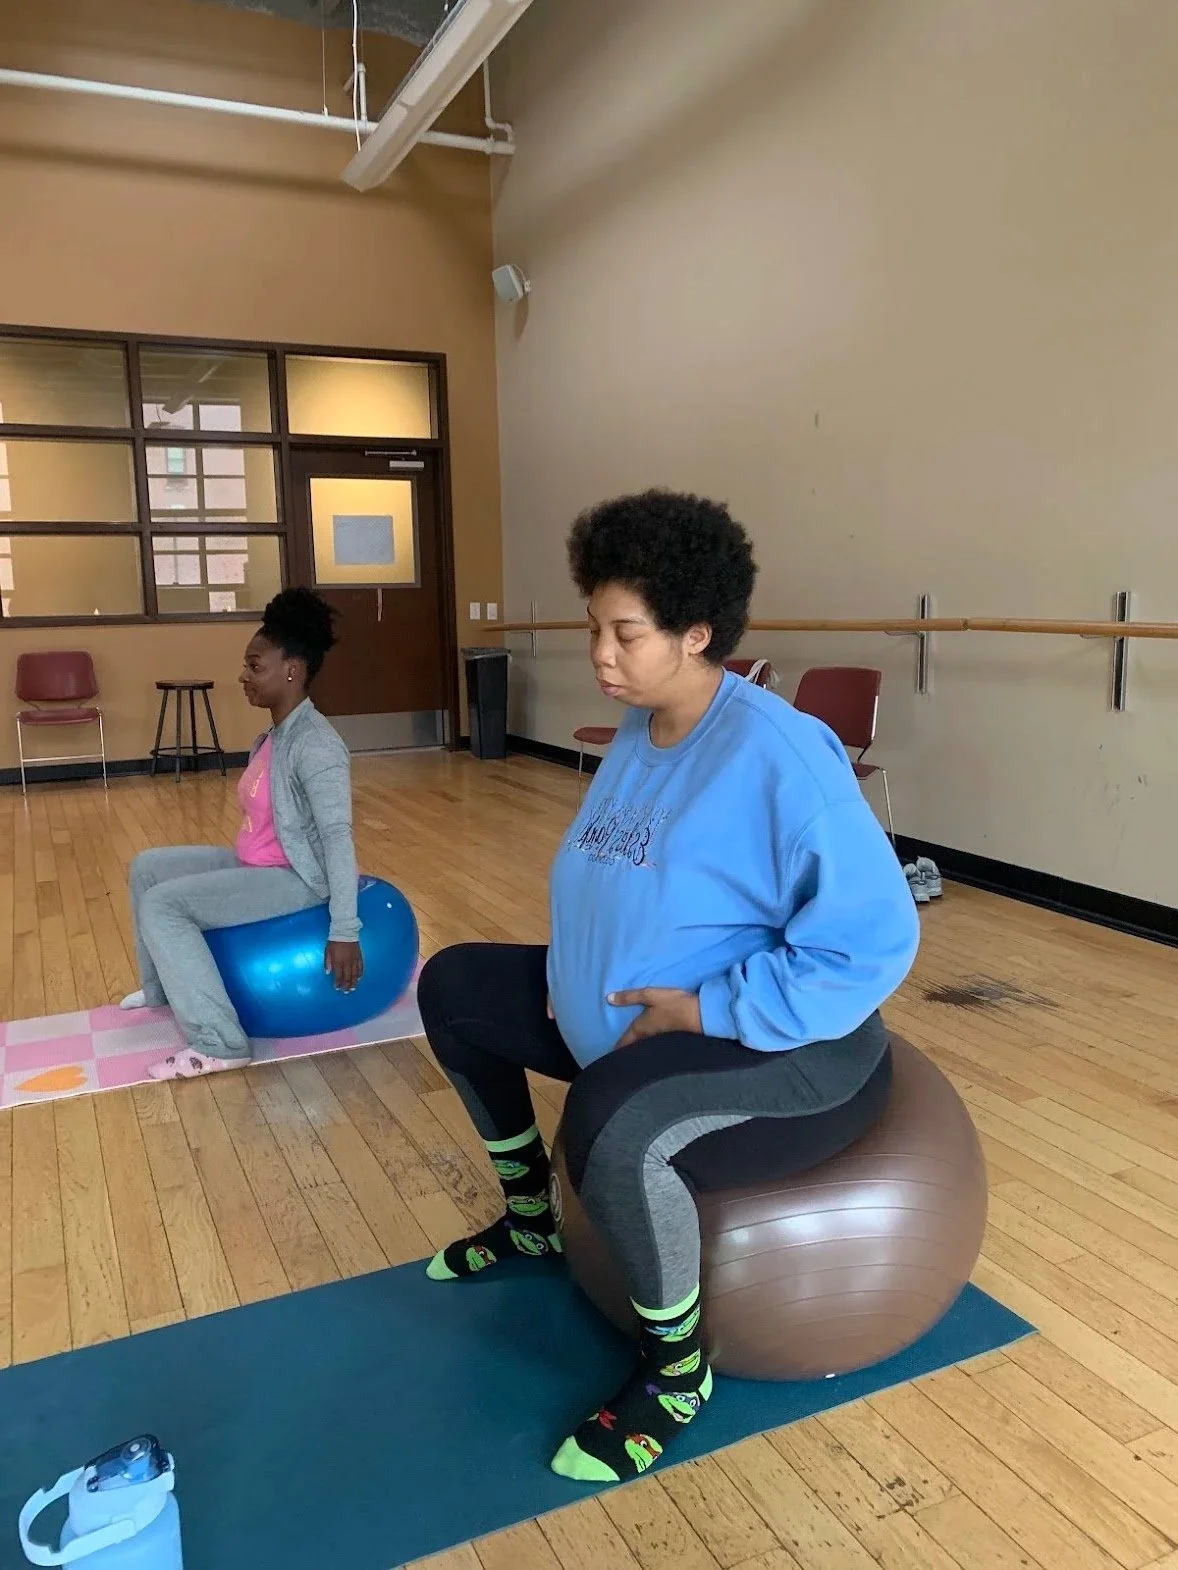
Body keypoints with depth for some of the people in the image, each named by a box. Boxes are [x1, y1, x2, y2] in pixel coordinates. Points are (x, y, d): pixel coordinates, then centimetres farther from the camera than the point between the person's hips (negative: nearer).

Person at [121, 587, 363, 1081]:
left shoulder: (314, 743, -24)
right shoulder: (275, 734, 6)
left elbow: (337, 835, -30)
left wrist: (343, 932, -32)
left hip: (295, 877, -10)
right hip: (253, 864, 10)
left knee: (163, 905, -20)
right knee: (148, 867, 18)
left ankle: (217, 1043, -14)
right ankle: (162, 987, 36)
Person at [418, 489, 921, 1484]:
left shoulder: (778, 754, -25)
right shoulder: (638, 735, 3)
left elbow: (873, 938, -29)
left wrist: (707, 1010, -27)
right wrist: (571, 965, -1)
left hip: (792, 1055, -9)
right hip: (634, 1020, 9)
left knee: (610, 1126, -39)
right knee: (456, 988, 12)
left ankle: (678, 1366, -6)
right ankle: (533, 1216, 31)